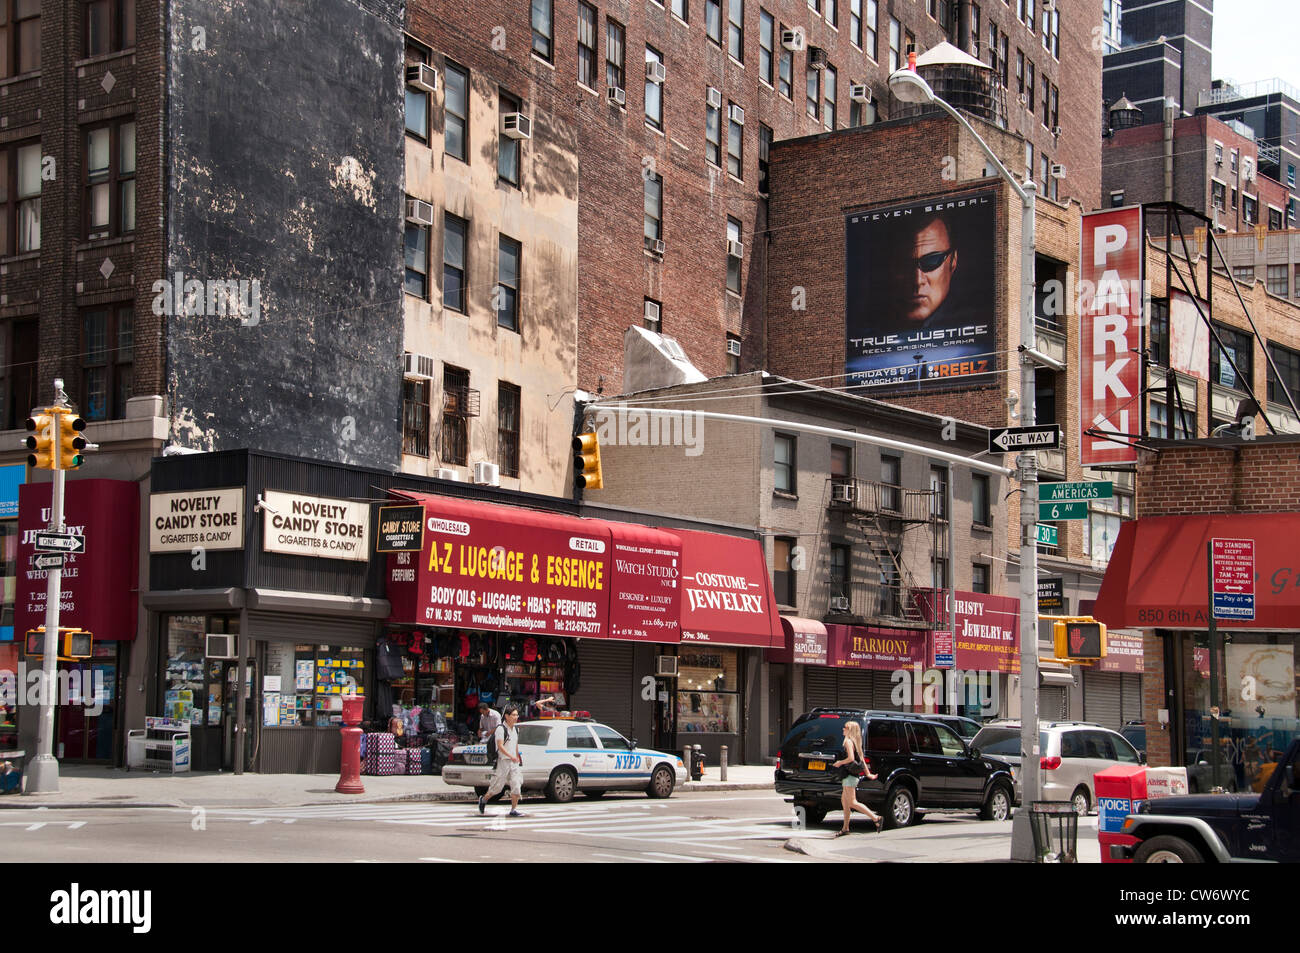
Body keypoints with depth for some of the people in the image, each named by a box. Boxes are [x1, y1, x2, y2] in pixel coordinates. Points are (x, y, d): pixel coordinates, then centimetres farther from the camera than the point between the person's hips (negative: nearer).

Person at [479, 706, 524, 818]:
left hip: (514, 762, 7)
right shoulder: (501, 729, -12)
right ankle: (483, 800, 27)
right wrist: (511, 756, -30)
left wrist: (517, 757, 24)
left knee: (516, 785, -5)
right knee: (497, 786, 2)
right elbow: (500, 746, -21)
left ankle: (514, 809, 0)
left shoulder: (515, 729, 14)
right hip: (503, 761, -7)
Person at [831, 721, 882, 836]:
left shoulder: (848, 741, -12)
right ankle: (845, 828, 14)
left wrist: (840, 763, -8)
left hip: (850, 775, -10)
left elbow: (851, 758, -23)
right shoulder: (855, 742, 16)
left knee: (852, 803, -11)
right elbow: (862, 758, 19)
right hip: (850, 775, 10)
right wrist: (868, 773, 22)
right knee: (844, 800, 12)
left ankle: (876, 818, -16)